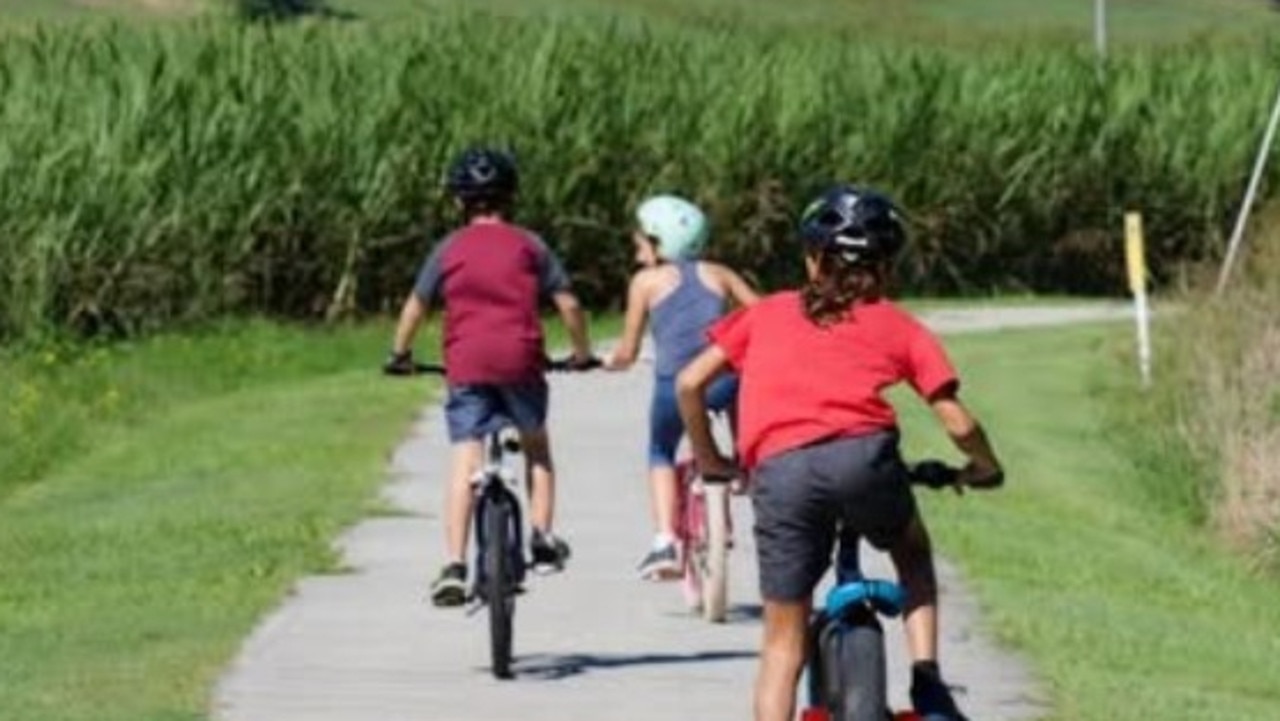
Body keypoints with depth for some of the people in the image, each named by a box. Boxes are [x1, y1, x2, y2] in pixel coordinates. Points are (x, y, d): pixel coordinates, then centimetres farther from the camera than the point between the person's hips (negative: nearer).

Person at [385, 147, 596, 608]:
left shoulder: (449, 249, 10)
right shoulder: (528, 245, 8)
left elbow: (416, 307, 14)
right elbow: (567, 303, 6)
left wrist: (400, 354, 30)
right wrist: (581, 353, 21)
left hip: (466, 365, 0)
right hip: (521, 360, 0)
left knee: (465, 461, -5)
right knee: (535, 444, 24)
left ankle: (454, 565, -16)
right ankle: (542, 538, 14)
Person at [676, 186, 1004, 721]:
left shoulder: (766, 314, 26)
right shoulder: (897, 326, 22)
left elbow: (689, 383, 21)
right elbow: (957, 422, 16)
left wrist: (709, 460, 36)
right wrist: (984, 470, 36)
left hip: (779, 472, 0)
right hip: (862, 454, 0)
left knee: (783, 639, 10)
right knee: (912, 554, 32)